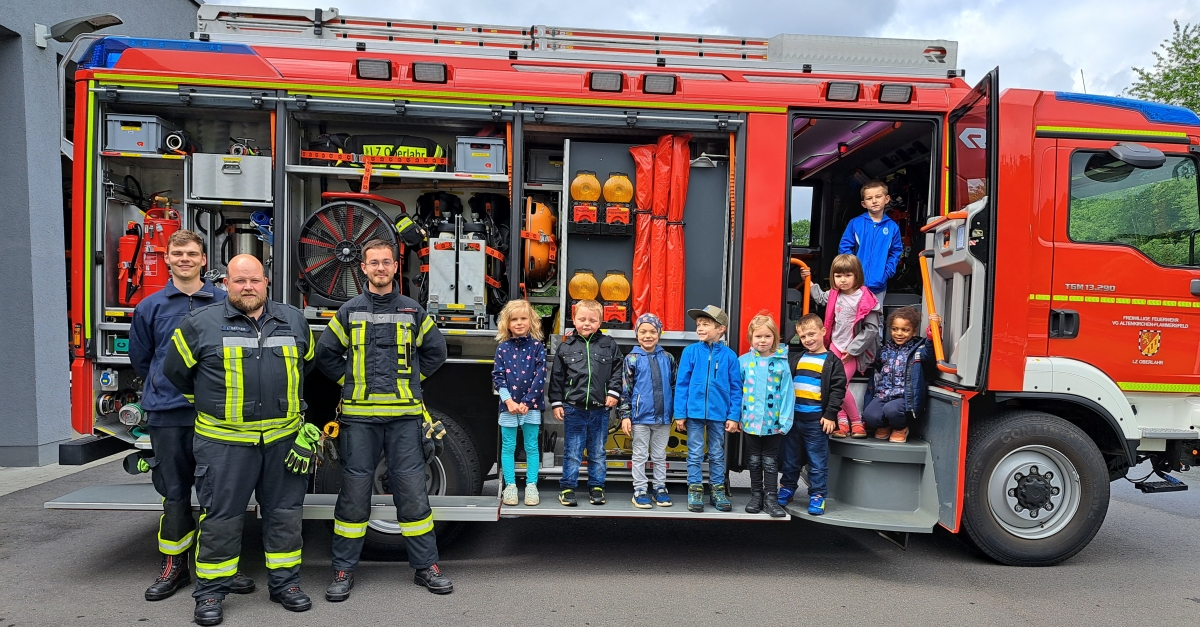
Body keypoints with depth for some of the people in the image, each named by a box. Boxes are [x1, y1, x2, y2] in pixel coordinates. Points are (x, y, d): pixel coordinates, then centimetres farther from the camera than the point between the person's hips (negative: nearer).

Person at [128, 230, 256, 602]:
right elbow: (140, 359, 18)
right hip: (166, 415, 1)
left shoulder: (224, 304, 1)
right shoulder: (150, 307, 6)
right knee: (174, 493, 9)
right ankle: (174, 567, 22)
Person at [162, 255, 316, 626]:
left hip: (283, 439, 3)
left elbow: (307, 365, 21)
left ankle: (284, 582, 25)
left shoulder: (294, 321, 7)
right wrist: (209, 403, 16)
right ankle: (210, 593, 21)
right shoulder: (201, 324, -3)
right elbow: (175, 372, 9)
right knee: (220, 518, 5)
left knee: (284, 513, 11)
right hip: (225, 441, -3)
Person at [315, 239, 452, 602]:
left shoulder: (412, 311, 7)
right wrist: (350, 381, 7)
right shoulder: (349, 312, 6)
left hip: (405, 416, 0)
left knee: (412, 490, 3)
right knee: (354, 492, 6)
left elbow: (435, 351, 16)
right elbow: (325, 353, 13)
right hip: (359, 416, 0)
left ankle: (425, 565, 15)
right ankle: (344, 570, 19)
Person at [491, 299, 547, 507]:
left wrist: (527, 402, -13)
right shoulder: (503, 348, 3)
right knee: (508, 447, 7)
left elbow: (540, 377, -7)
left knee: (532, 447, 5)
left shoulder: (537, 347, -1)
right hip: (508, 405, 1)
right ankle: (510, 486, 17)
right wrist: (509, 401, -11)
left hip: (531, 405, -1)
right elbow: (498, 377, 0)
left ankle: (531, 486, 15)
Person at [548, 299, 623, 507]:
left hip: (600, 408, 1)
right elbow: (557, 376, 4)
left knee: (597, 451, 11)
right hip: (573, 408, -1)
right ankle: (567, 487, 17)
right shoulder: (566, 346, 1)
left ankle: (596, 487, 24)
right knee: (572, 451, 6)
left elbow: (617, 371, 6)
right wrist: (556, 402, 2)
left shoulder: (609, 345, 2)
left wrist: (613, 392, -5)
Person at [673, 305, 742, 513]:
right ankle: (695, 491, 21)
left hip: (718, 414, 1)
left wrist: (734, 416, -3)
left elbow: (736, 388, 0)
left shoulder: (729, 355, -4)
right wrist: (680, 414, -5)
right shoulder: (690, 352, -5)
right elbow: (681, 384, -3)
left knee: (717, 455, 14)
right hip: (694, 412, -1)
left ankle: (718, 490, 27)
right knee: (695, 454, 9)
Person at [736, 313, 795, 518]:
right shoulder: (743, 361, -3)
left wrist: (785, 419, -10)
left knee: (770, 461, 9)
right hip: (751, 420, 1)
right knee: (754, 461, 14)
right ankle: (756, 495, 26)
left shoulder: (782, 362, -6)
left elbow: (787, 392, -6)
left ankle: (771, 498, 16)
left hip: (773, 422, -1)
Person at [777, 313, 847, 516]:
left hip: (816, 420, -4)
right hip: (792, 417, 4)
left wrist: (830, 415, -10)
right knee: (789, 458, 14)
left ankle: (817, 496, 15)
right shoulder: (794, 359, 8)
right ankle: (787, 488, 28)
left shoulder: (832, 362, -2)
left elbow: (838, 390, -5)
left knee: (818, 462, 5)